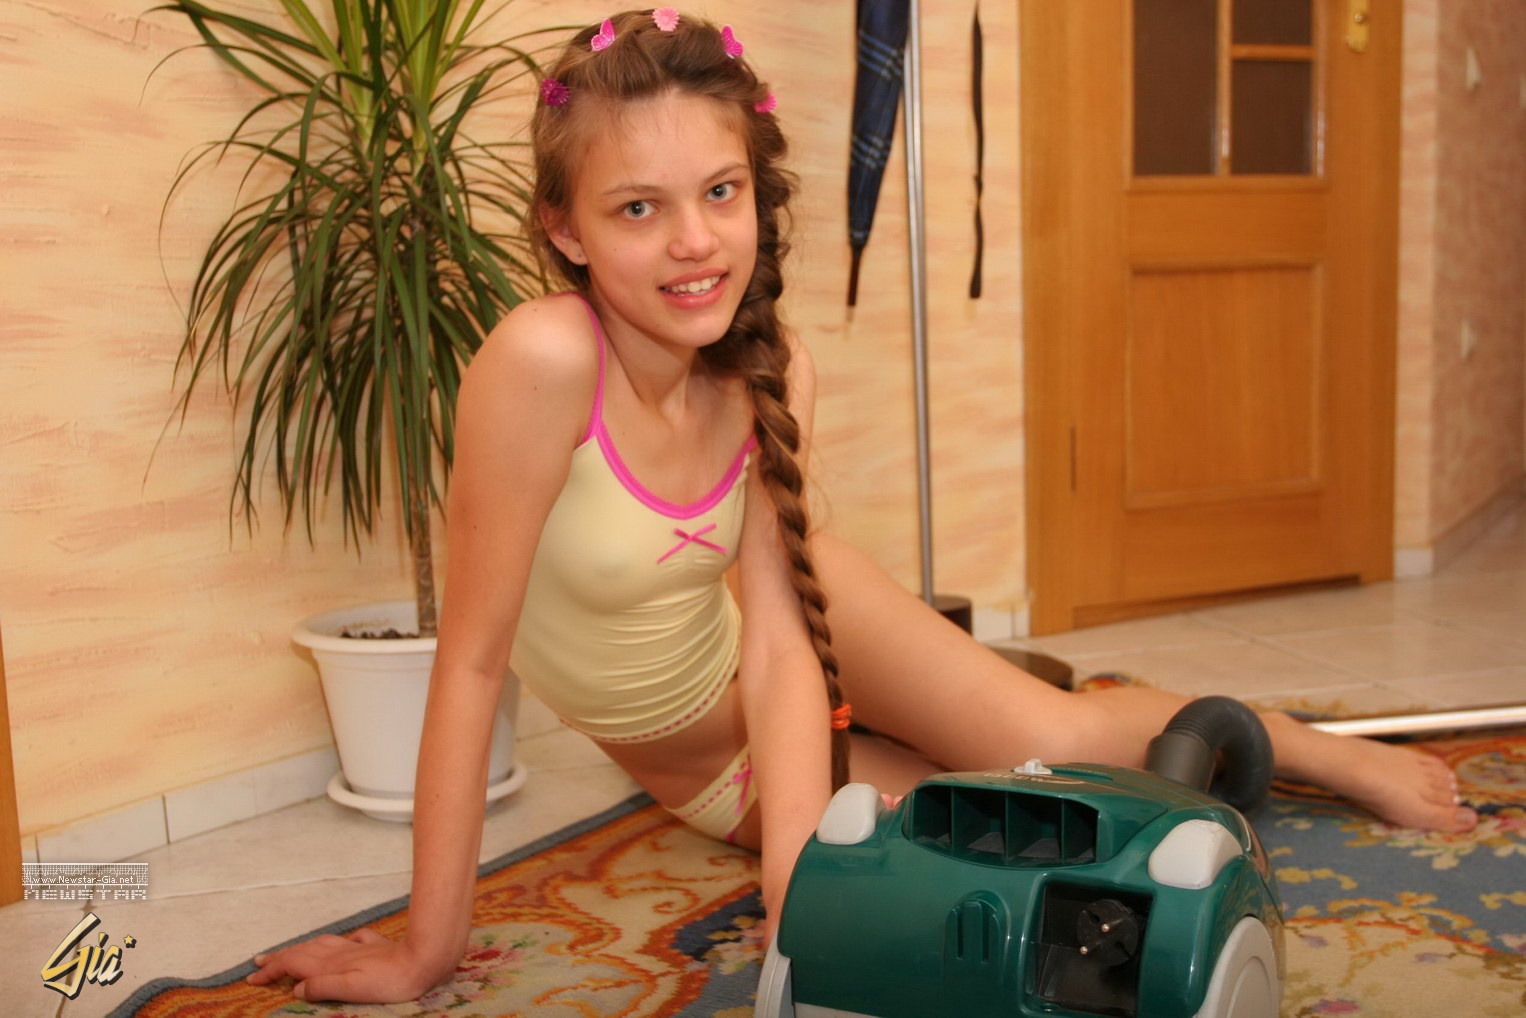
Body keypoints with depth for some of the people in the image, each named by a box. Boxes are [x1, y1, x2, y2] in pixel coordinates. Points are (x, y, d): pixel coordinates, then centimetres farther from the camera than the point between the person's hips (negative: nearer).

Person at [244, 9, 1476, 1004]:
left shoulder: (769, 366, -21)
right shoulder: (543, 360, -36)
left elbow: (778, 628, -23)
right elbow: (473, 657, -33)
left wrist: (800, 856, -37)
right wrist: (429, 948, -28)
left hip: (775, 630, 2)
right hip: (701, 756, -2)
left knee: (1054, 739, -7)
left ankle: (1333, 752, 22)